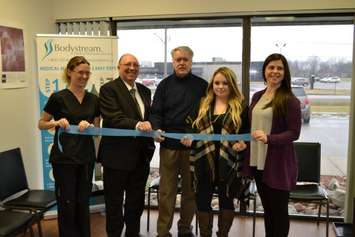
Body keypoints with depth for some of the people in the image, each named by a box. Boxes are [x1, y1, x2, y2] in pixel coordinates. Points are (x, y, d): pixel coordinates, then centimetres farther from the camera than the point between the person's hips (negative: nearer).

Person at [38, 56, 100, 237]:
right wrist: (56, 123, -19)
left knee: (83, 203, 13)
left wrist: (89, 125, -12)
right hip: (64, 158, -4)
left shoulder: (93, 99, 5)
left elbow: (97, 128, 9)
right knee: (67, 203, 4)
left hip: (86, 157, 4)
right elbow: (41, 124, 1)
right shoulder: (58, 97, -7)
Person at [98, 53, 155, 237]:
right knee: (114, 201, 9)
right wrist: (137, 124, -35)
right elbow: (114, 118, -21)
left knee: (136, 201, 18)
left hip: (141, 156, 6)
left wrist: (150, 144, 6)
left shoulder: (144, 91, 13)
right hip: (117, 155, -6)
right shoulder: (108, 89, -8)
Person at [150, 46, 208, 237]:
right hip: (169, 145, 0)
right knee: (167, 191, 3)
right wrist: (156, 129, -13)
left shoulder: (202, 85, 6)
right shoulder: (165, 85, 9)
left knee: (190, 190, 11)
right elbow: (156, 112, 5)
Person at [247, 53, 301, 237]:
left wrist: (269, 139, -26)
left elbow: (294, 133, -13)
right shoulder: (257, 96, 8)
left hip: (278, 163, -6)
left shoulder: (289, 100, -11)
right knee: (267, 208, 18)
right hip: (257, 160, 6)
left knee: (279, 210, 7)